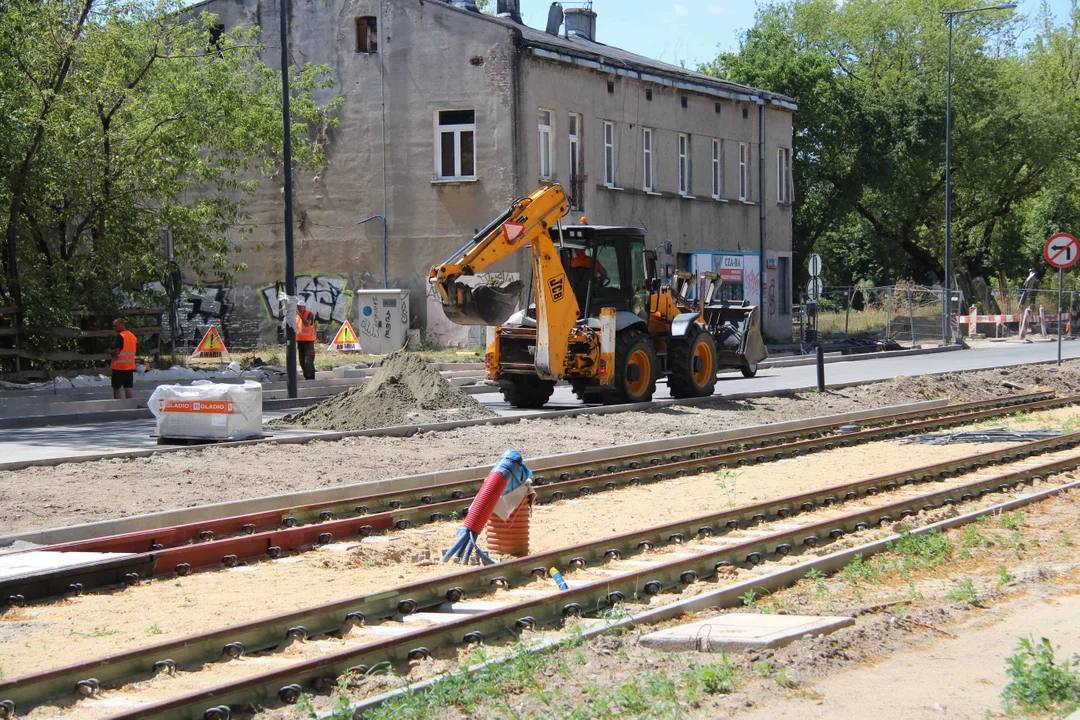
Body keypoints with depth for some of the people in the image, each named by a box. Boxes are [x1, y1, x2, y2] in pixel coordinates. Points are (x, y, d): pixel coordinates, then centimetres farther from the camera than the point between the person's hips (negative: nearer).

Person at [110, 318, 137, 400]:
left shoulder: (120, 336, -14)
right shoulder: (132, 336, 10)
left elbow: (116, 352, -21)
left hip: (119, 366, -7)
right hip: (130, 366, 7)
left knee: (116, 388, 2)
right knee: (128, 388, 8)